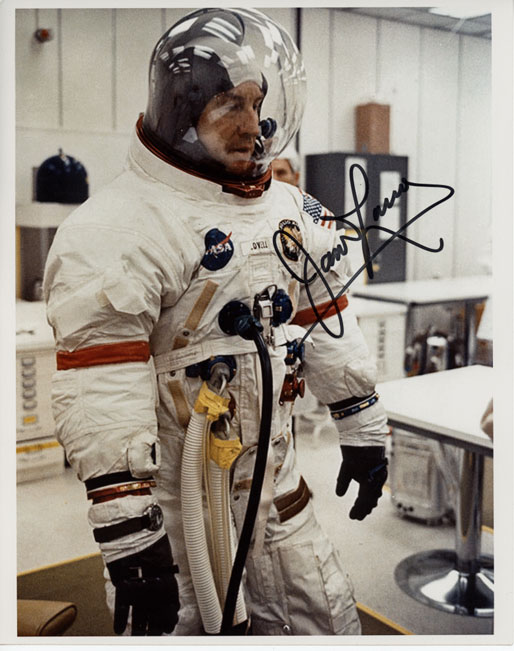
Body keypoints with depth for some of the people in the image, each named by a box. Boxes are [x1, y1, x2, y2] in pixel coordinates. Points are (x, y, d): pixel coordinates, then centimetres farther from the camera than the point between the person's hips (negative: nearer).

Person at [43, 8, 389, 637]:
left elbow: (325, 321, 13)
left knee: (326, 619, 18)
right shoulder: (118, 229, -20)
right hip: (169, 499, -6)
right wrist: (127, 531, -24)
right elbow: (101, 390, -23)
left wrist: (362, 429, 15)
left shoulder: (290, 210, 6)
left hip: (272, 484, 7)